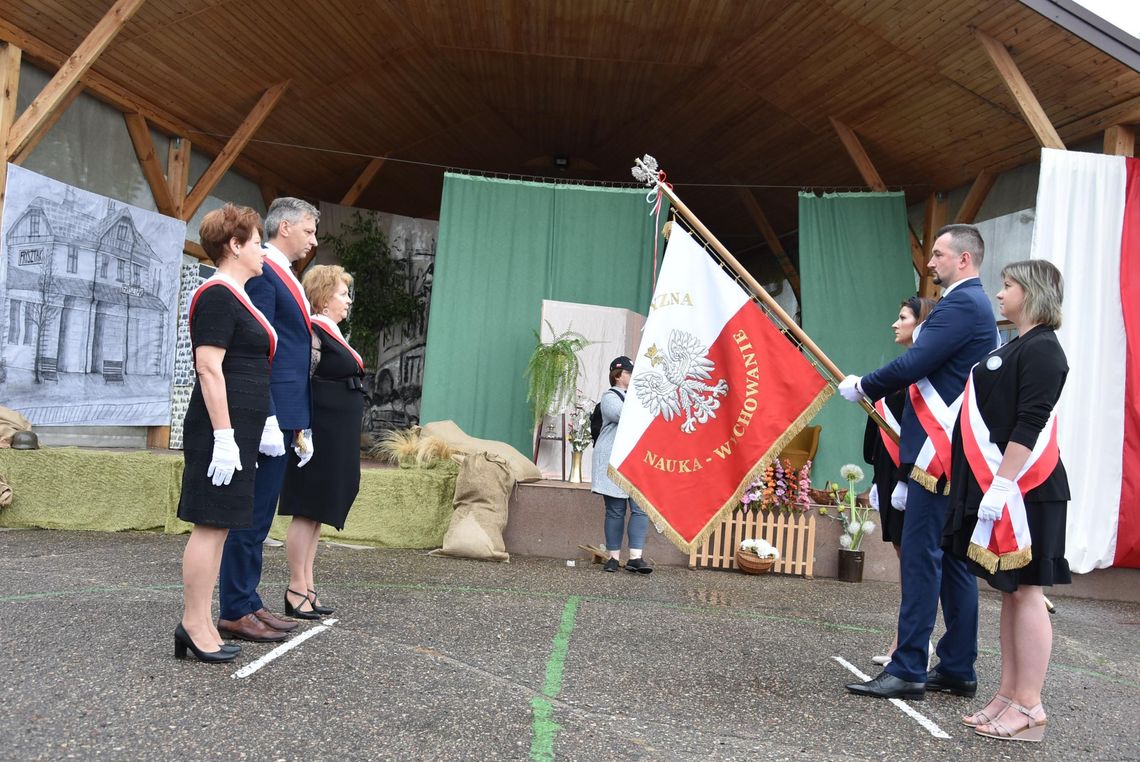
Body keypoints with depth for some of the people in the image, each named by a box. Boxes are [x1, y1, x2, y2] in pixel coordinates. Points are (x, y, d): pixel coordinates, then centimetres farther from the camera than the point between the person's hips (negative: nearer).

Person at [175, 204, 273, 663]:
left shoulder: (236, 297, 19)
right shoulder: (217, 295, -11)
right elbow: (209, 368, -18)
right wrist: (224, 437, -21)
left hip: (238, 432, 10)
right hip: (222, 431, -10)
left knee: (219, 526, 11)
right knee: (210, 525, -5)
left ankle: (200, 624, 17)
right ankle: (194, 626, 3)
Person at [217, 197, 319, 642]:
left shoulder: (284, 276, 20)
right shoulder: (262, 273, -10)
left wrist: (299, 425, 19)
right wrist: (268, 420, -21)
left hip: (284, 415, 10)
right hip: (268, 415, -10)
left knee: (258, 517, 14)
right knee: (251, 517, -3)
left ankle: (247, 604, 22)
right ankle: (236, 612, 5)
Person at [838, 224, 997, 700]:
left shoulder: (962, 304, -12)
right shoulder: (973, 304, 21)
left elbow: (913, 364, -19)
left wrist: (862, 387, -4)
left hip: (940, 454, -11)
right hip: (951, 453, 11)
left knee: (920, 556, -8)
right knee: (952, 559, 12)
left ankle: (908, 670, -4)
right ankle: (957, 669, 20)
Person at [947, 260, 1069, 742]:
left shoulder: (1042, 349, -10)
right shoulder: (1014, 347, 18)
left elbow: (1029, 426, -19)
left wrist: (1001, 485, -23)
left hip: (1022, 490, -10)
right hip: (997, 487, 10)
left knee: (1024, 591, -4)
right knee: (1010, 591, 11)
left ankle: (1028, 709, 3)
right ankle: (1009, 695, 19)